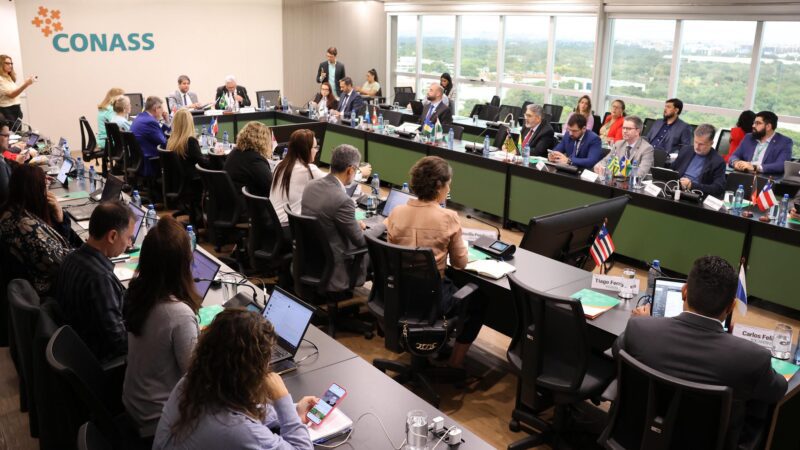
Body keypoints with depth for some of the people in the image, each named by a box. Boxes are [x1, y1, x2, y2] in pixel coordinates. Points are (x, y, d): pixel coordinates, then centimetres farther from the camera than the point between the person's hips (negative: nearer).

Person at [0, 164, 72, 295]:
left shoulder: (14, 210, 1)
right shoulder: (26, 225, -30)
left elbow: (59, 237, 9)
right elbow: (60, 262, -31)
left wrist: (58, 211, -8)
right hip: (50, 285, -9)